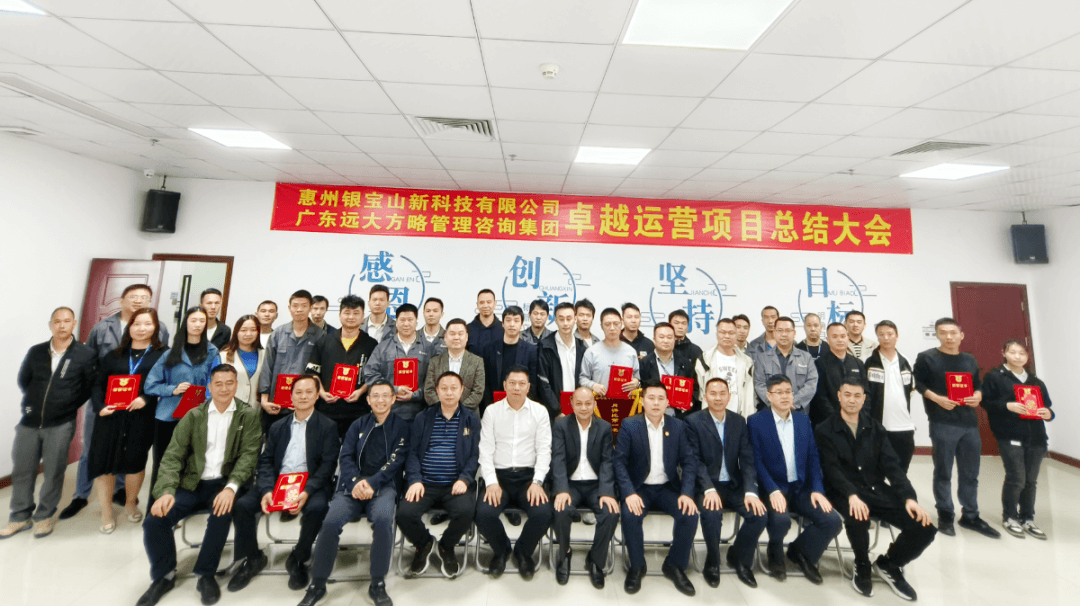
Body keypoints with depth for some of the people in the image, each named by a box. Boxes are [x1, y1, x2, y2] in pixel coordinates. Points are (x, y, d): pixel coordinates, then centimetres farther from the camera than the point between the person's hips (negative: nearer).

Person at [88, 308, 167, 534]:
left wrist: (146, 398, -19)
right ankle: (106, 512, 22)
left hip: (141, 418, -2)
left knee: (135, 461, 4)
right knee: (105, 461, 3)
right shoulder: (115, 353, 10)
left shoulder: (162, 354, 2)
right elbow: (98, 384, 8)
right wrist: (99, 406, -7)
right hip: (111, 416, 3)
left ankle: (131, 503, 30)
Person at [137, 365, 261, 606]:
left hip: (224, 483, -3)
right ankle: (164, 576, 12)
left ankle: (206, 575, -7)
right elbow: (173, 455, 2)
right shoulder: (193, 416, 7)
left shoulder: (248, 416, -2)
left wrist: (231, 487, -24)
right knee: (154, 520, -17)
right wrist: (167, 491, -14)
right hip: (192, 484, 4)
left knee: (223, 512, -31)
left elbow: (249, 455, -9)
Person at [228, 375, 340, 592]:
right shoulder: (278, 426, 15)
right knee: (241, 504, -17)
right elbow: (265, 460, 7)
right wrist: (266, 490, -11)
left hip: (311, 484, -4)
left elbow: (328, 464, -7)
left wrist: (307, 491, -21)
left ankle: (298, 560, -3)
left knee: (317, 507, -32)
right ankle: (252, 558, 9)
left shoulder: (328, 426, 1)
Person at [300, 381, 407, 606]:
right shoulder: (358, 425, 16)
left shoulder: (401, 426, 6)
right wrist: (355, 482, -12)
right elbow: (345, 456, 6)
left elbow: (396, 460, -4)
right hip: (353, 484, 3)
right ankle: (317, 583, -1)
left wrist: (371, 483, -16)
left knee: (383, 519, -31)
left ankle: (378, 584, -13)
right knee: (330, 522, -23)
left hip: (383, 485, -2)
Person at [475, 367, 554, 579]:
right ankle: (500, 550, 13)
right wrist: (491, 482, -11)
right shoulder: (491, 411, 4)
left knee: (543, 514, -25)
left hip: (529, 475, 0)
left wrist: (537, 482, -12)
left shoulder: (539, 411, 3)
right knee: (483, 514, -24)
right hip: (498, 475, 1)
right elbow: (486, 450, 1)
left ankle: (523, 552, 12)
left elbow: (544, 450, 0)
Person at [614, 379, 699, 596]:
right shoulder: (629, 425, -8)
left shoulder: (678, 426, 0)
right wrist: (629, 493, -24)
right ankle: (636, 566, 1)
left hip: (668, 487, 3)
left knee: (690, 515, -21)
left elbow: (689, 462, -1)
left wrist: (687, 493, -15)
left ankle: (675, 565, 6)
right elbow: (619, 462, -11)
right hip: (639, 487, -2)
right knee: (630, 515, -28)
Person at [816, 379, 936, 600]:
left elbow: (892, 465, 2)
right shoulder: (825, 430, -5)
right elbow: (832, 469, -13)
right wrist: (852, 495, -28)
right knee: (857, 518, -35)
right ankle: (862, 569, -2)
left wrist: (909, 498, -13)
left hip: (877, 490, 5)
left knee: (924, 527, -14)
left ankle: (888, 564, 16)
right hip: (846, 493, -5)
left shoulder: (875, 428, 10)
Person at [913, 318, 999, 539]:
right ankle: (945, 516, 15)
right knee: (943, 472, 3)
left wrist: (978, 396, -2)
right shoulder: (926, 358, -3)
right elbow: (918, 383, -5)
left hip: (969, 423, 5)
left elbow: (977, 386, 19)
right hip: (942, 423, -5)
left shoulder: (969, 360, 14)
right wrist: (937, 399, -19)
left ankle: (970, 516, 26)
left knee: (970, 473, 12)